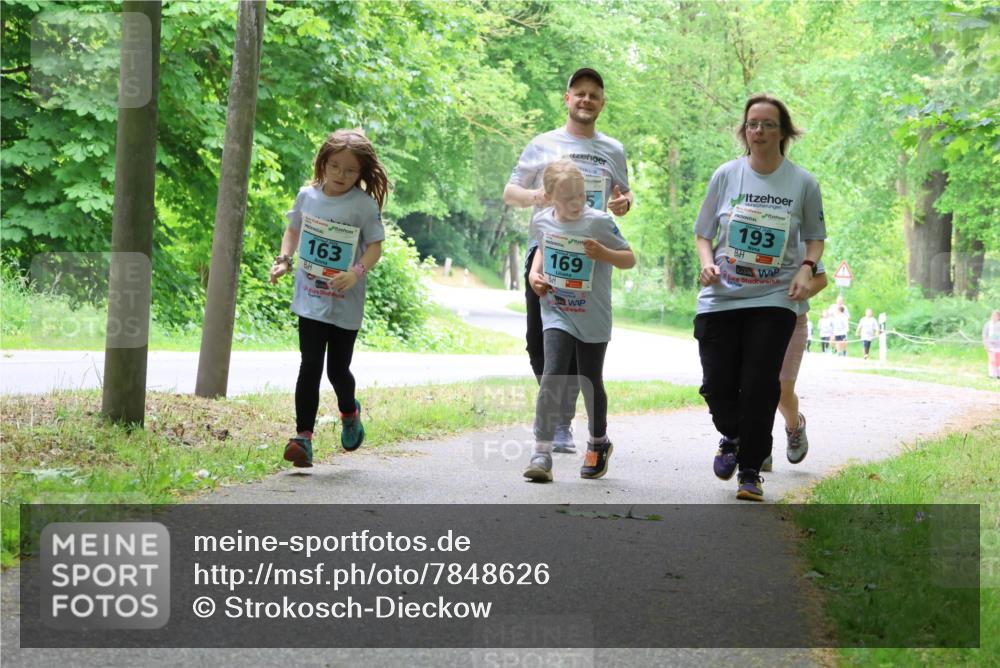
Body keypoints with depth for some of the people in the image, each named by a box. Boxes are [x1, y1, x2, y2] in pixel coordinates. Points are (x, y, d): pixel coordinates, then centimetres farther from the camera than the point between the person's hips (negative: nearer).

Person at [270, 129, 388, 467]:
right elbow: (293, 230, 17)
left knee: (338, 369, 9)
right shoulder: (308, 195, 2)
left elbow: (375, 246, -7)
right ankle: (303, 436, -6)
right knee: (310, 366, -7)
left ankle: (349, 412, 42)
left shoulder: (364, 204, -9)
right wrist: (283, 259, 1)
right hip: (310, 300, 2)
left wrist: (357, 272, -24)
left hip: (346, 304, -2)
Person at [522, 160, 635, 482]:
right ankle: (542, 452, -16)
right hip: (557, 314, 1)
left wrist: (602, 253, -24)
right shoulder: (542, 221, -1)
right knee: (552, 377, -16)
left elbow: (629, 259, -5)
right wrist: (534, 273, 4)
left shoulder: (599, 222, -13)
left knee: (591, 383, 12)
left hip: (593, 318, -1)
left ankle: (598, 444, 37)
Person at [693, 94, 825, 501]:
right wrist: (707, 264, -9)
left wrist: (807, 269, -5)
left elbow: (815, 236, 14)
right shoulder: (726, 175, 3)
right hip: (720, 298, 1)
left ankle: (750, 472, 7)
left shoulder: (803, 183, 1)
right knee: (718, 384, -1)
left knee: (760, 386, -9)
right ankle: (731, 437, 34)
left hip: (773, 300, -1)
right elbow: (703, 233, 11)